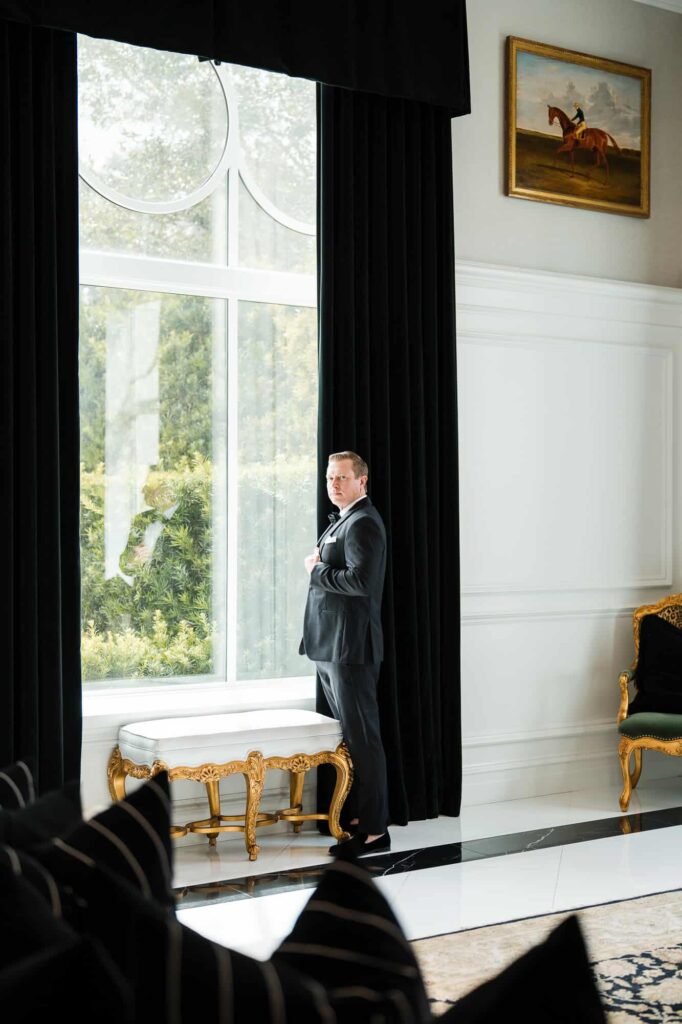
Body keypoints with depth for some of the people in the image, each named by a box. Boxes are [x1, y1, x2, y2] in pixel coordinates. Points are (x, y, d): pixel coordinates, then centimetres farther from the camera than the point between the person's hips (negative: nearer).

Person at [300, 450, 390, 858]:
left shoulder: (363, 522, -14)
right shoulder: (343, 520, 18)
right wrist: (319, 565, 4)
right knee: (348, 734, 17)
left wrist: (317, 570, -13)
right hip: (331, 646, 11)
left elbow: (360, 580, -26)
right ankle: (357, 814, 27)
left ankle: (374, 830, 0)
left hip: (351, 647, -11)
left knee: (362, 738, -5)